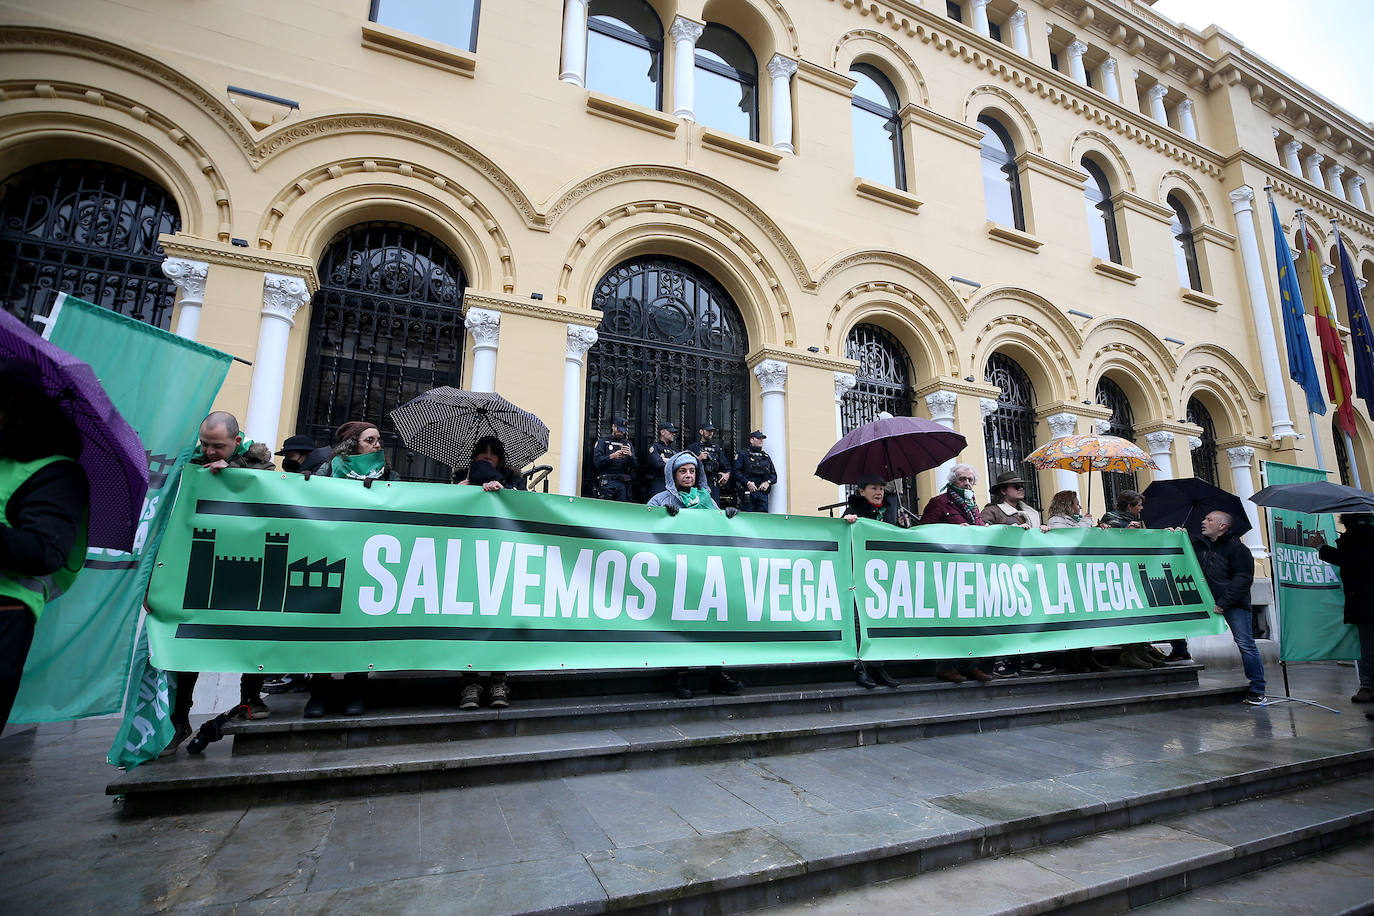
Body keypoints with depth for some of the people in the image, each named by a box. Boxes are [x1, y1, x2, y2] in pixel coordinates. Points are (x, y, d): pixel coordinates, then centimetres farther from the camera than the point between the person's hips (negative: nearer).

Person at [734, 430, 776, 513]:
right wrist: (747, 483, -14)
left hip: (763, 492, 4)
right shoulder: (743, 455, 6)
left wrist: (768, 482, 0)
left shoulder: (766, 456, 21)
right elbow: (737, 472, -4)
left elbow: (774, 474, 19)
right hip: (748, 493, -4)